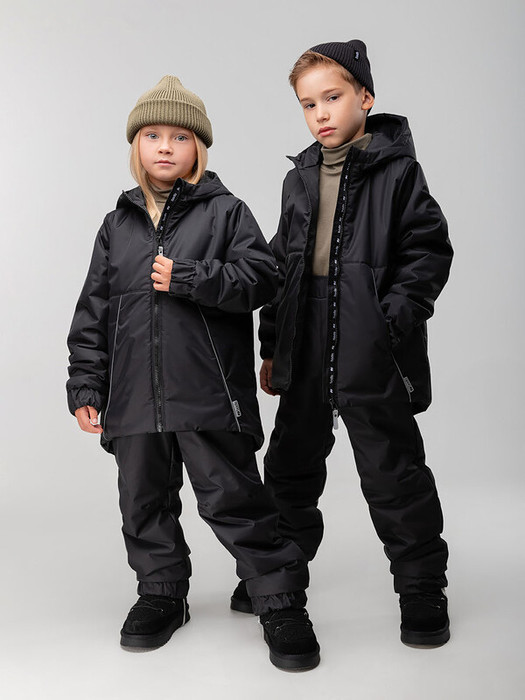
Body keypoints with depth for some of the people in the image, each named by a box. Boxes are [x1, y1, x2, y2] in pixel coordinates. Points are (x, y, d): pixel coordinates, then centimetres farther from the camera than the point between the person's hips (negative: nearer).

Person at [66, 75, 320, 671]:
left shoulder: (225, 212, 4)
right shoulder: (118, 224, 14)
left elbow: (259, 278, -6)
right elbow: (94, 310, 14)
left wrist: (186, 277, -15)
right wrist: (85, 386, 9)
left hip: (209, 393, -4)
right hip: (134, 395, 5)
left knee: (233, 498, -2)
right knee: (145, 500, 13)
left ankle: (280, 602, 12)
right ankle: (161, 594, 33)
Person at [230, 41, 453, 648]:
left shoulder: (397, 171, -3)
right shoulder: (299, 179, 13)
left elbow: (428, 251, -7)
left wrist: (391, 320, -18)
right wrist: (272, 346, 13)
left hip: (373, 357, -5)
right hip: (306, 354, 6)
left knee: (393, 473, 2)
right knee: (291, 466, 16)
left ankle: (422, 589, 20)